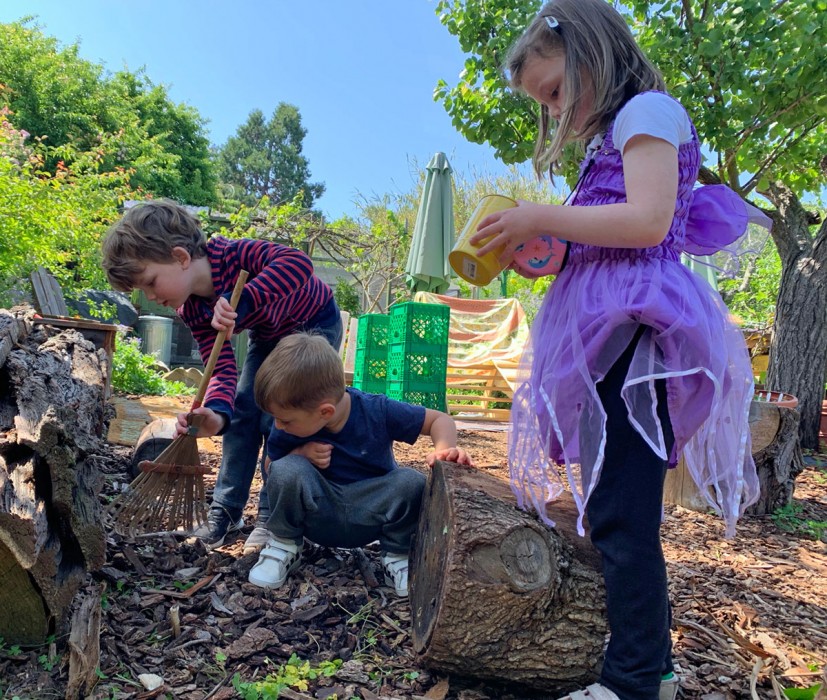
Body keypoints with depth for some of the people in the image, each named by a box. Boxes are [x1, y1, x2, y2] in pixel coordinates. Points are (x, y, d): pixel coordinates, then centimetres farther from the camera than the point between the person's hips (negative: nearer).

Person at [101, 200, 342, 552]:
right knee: (241, 413, 2)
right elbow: (222, 368, -23)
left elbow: (299, 262, -52)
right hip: (269, 335, 7)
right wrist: (217, 412, -43)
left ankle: (272, 516, 3)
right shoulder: (191, 310, -16)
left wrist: (244, 300, -60)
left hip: (314, 324, -6)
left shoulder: (233, 254, -35)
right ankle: (226, 509, 15)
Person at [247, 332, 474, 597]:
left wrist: (444, 449, -35)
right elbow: (272, 467, -1)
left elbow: (440, 419, -12)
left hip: (370, 517, 0)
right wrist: (301, 453, -23)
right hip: (318, 514, 1)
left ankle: (397, 556, -3)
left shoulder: (377, 411, -21)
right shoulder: (286, 428, -15)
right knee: (286, 470, -30)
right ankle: (285, 545, -2)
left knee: (412, 482, -31)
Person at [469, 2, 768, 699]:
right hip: (609, 334, 10)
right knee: (616, 508, 11)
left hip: (634, 328, -10)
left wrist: (541, 217, -10)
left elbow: (647, 223, -16)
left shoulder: (647, 110, 1)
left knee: (620, 513, -11)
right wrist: (537, 246, 10)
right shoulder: (610, 139, 29)